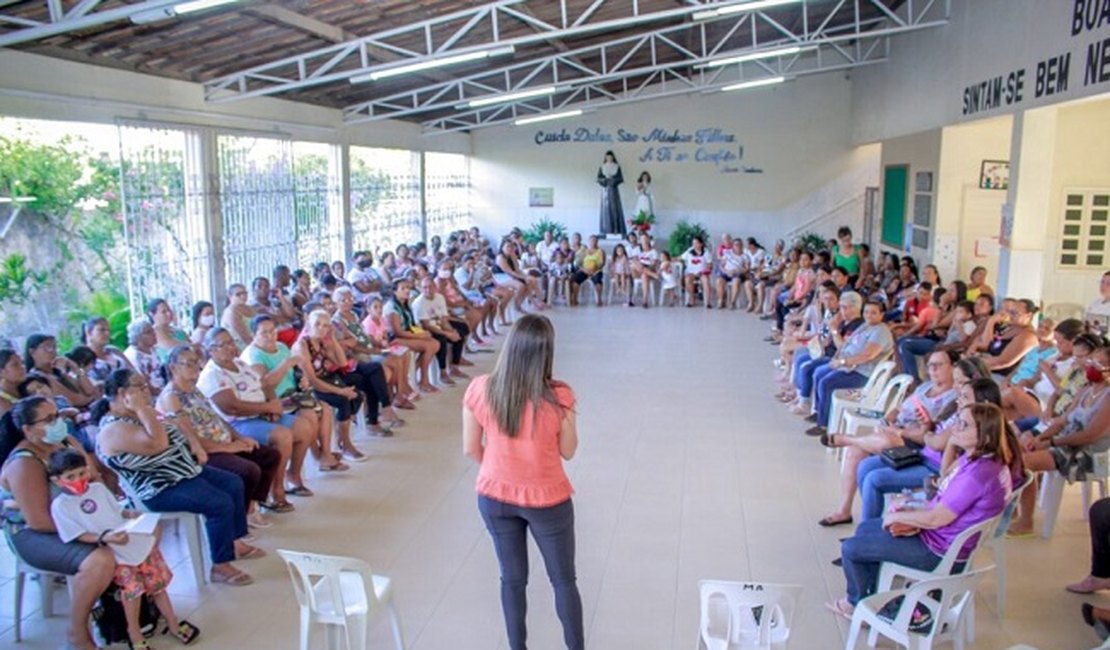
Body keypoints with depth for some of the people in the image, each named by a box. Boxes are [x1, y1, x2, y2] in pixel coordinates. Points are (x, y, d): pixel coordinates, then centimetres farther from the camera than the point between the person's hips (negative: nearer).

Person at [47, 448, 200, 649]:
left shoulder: (98, 488, 8)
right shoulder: (60, 505, -5)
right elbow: (79, 535, -9)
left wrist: (131, 514, -5)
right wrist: (105, 538, -23)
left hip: (134, 540, 4)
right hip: (108, 553, -4)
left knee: (157, 579, 5)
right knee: (132, 583, -22)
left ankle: (172, 623, 20)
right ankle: (134, 633, -3)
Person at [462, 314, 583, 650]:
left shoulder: (480, 389, -15)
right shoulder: (558, 395, -22)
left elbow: (471, 449, -4)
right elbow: (568, 451, -8)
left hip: (494, 498, 3)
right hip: (547, 500, -2)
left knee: (512, 579, 20)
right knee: (564, 580, 18)